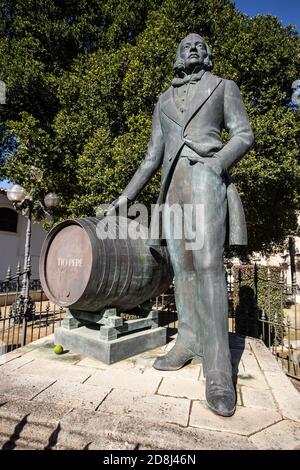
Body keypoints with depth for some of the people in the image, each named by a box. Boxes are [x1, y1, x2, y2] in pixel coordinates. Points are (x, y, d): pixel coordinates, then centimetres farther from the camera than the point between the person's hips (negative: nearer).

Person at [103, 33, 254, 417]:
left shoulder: (224, 86, 19)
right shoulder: (164, 102, 27)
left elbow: (243, 135, 6)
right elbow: (153, 157, 20)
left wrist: (215, 166, -14)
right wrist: (125, 196, 11)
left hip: (205, 177, -4)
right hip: (172, 184, 5)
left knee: (207, 263, -20)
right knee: (182, 264, -1)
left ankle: (218, 365, -15)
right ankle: (188, 341, 9)